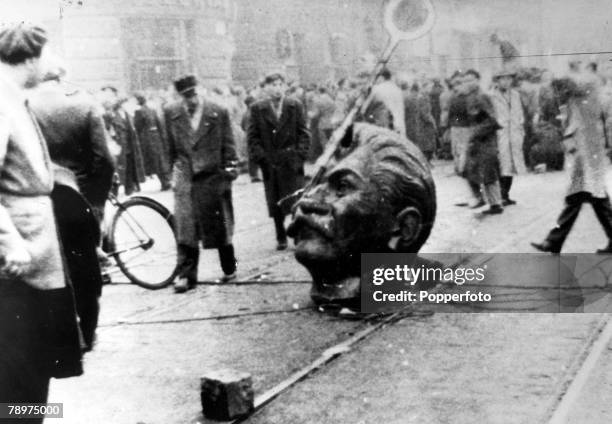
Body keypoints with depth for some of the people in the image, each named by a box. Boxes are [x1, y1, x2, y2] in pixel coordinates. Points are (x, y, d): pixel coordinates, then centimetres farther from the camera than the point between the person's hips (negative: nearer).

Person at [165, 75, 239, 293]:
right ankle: (186, 275, 1)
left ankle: (229, 270, 28)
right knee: (185, 229, -5)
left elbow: (228, 146, 0)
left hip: (213, 177, -1)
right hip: (185, 178, 1)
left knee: (220, 228, 10)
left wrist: (230, 172, -4)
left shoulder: (218, 113, -4)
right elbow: (170, 146, 12)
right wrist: (175, 167, 13)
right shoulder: (171, 114, 1)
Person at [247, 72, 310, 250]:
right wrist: (260, 157, -8)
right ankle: (281, 238, 16)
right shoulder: (257, 108, 4)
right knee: (275, 204, 5)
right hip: (269, 163, 1)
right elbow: (252, 137, 3)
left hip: (292, 162, -1)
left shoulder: (295, 106, 5)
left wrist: (300, 155, -8)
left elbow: (303, 133, 4)